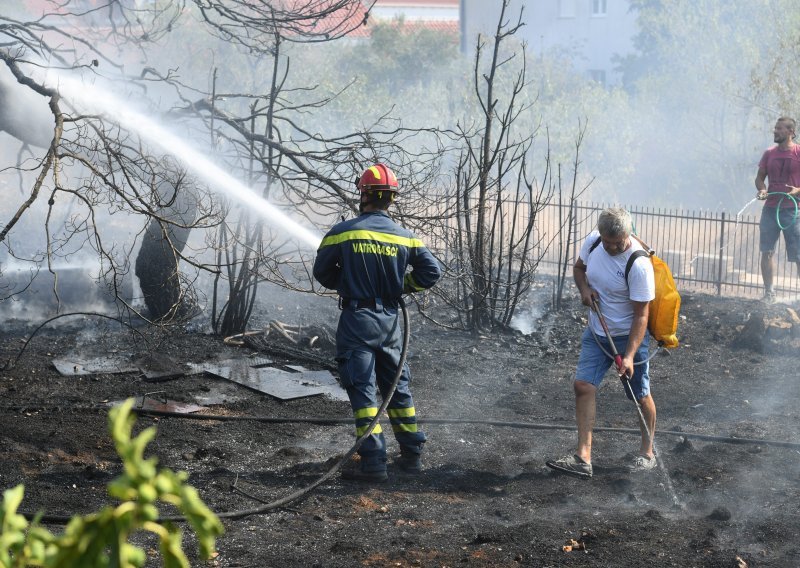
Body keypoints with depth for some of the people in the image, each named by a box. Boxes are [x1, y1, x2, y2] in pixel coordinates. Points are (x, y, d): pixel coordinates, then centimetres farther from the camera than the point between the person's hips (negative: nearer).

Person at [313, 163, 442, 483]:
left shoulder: (342, 232, -8)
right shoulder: (404, 237, 1)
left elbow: (322, 272, 2)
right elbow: (432, 271, 0)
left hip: (357, 319, -4)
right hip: (390, 321, 4)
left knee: (363, 390, -3)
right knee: (397, 387, 16)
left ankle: (373, 463, -7)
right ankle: (411, 454, 22)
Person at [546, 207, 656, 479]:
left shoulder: (639, 265, -25)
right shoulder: (593, 242, -8)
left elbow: (641, 315, -22)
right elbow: (579, 267, 14)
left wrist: (629, 356, -27)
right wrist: (584, 288, -8)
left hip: (628, 337, -5)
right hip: (596, 333, 5)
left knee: (641, 396, 7)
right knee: (583, 386, -7)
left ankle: (647, 452, 29)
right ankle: (583, 458, -8)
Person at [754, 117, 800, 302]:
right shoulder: (769, 153, 10)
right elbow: (760, 177, 15)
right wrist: (762, 189, -5)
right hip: (770, 208, 5)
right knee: (767, 251, 5)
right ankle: (769, 293, 14)